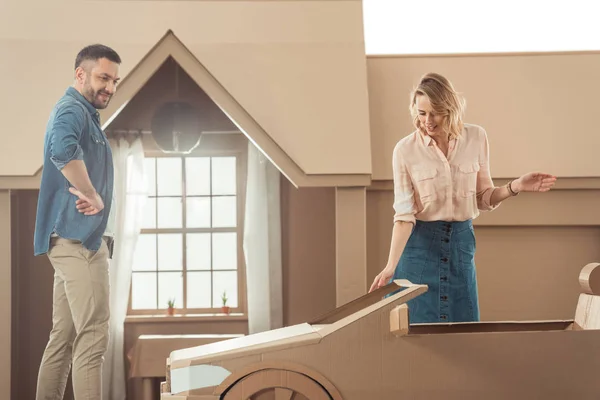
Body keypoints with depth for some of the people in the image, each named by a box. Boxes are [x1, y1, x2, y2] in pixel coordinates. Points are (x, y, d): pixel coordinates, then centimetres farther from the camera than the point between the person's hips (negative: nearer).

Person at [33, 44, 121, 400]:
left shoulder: (86, 114, 21)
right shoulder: (72, 110, -12)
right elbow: (63, 150, -35)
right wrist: (93, 196, -24)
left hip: (72, 240, 10)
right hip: (78, 238, -10)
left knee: (63, 337, 11)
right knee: (93, 337, -12)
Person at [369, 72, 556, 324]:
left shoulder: (476, 138, -3)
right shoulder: (405, 150, -11)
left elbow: (484, 199, 4)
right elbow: (404, 214, -13)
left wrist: (516, 187, -13)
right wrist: (391, 266, -23)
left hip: (461, 243, 2)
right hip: (420, 244, -2)